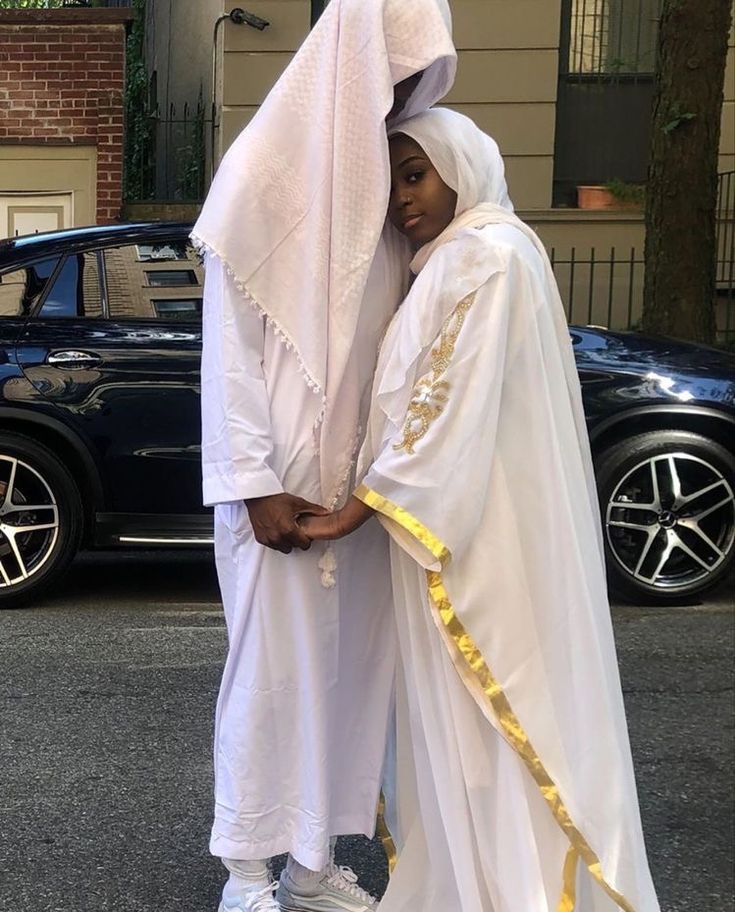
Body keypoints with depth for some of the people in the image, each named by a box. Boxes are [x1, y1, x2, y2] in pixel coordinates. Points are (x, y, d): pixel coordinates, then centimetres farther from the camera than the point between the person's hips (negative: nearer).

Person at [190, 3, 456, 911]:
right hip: (278, 477, -6)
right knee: (272, 666, 1)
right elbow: (228, 346, -11)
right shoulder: (265, 170, -8)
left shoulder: (383, 179, 9)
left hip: (359, 478, 6)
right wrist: (258, 483, -15)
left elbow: (392, 336, 10)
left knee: (346, 664, 9)